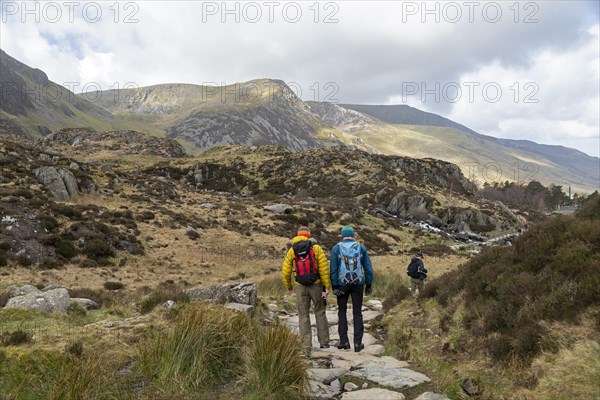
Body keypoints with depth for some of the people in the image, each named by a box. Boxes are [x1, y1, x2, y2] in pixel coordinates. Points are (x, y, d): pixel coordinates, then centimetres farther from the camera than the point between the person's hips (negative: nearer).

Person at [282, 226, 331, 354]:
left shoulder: (292, 250, 4)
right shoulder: (316, 248, -2)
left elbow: (285, 272, 3)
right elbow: (324, 269, -10)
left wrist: (289, 286, 19)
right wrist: (326, 287, -7)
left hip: (300, 287, 1)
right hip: (316, 285, -1)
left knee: (303, 316, 8)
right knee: (320, 313, 18)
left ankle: (306, 348, 6)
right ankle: (324, 342, 21)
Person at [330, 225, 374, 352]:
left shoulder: (336, 248, -2)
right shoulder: (361, 247, 3)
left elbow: (333, 269, -6)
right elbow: (368, 268, 2)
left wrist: (334, 286, -4)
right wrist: (368, 285, 9)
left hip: (342, 284, -1)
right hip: (358, 284, 1)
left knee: (342, 311, 13)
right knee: (357, 313, 9)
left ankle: (344, 341, 11)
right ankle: (358, 343, 7)